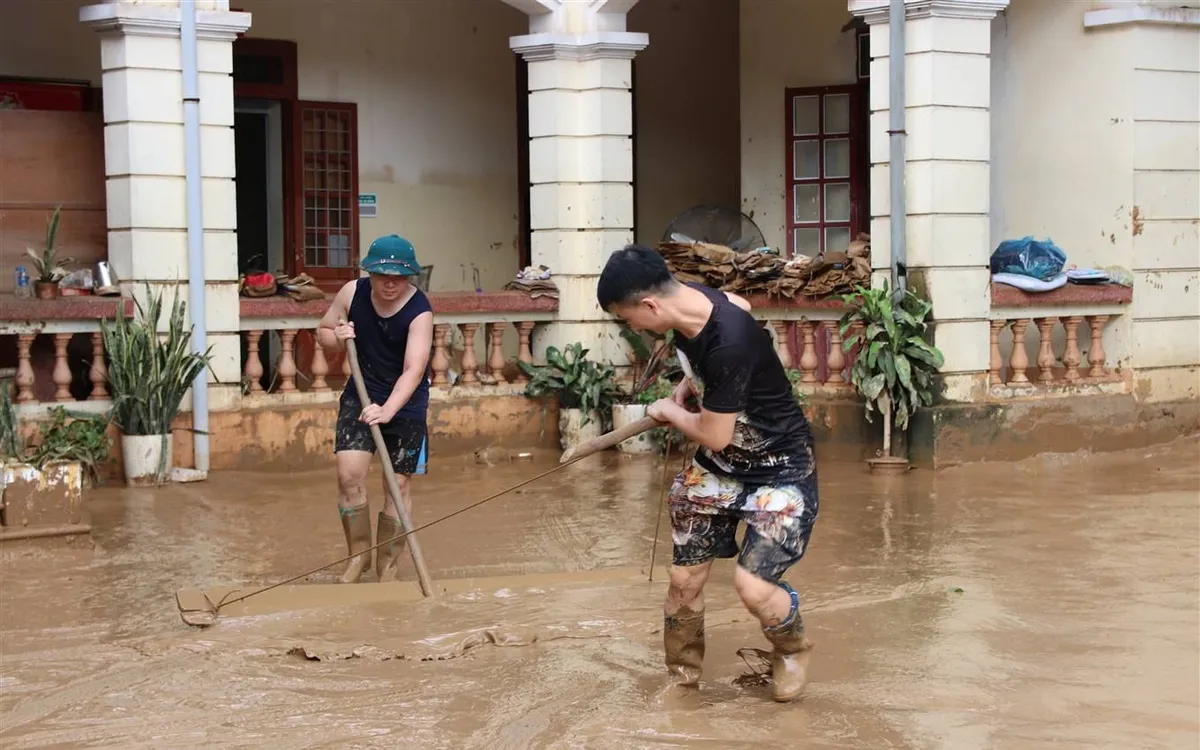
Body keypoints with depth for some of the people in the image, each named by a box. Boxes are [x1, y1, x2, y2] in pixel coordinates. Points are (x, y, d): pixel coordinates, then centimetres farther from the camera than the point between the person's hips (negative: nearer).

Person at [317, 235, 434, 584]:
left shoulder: (419, 312, -24)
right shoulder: (352, 293, -11)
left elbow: (413, 370, -33)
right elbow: (324, 330, 7)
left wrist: (387, 410, -47)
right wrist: (337, 337, -17)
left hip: (405, 403, -3)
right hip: (361, 395, 3)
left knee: (397, 484, 3)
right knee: (349, 473, -10)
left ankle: (388, 566, 18)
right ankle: (358, 553, 9)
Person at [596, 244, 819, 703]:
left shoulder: (728, 345, -36)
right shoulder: (686, 305, -11)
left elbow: (714, 437, -26)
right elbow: (738, 304, 14)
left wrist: (669, 411, -6)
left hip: (779, 469, -8)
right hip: (717, 466, 8)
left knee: (752, 584, -20)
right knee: (684, 580, 6)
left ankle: (792, 649, 13)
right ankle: (681, 678, 29)